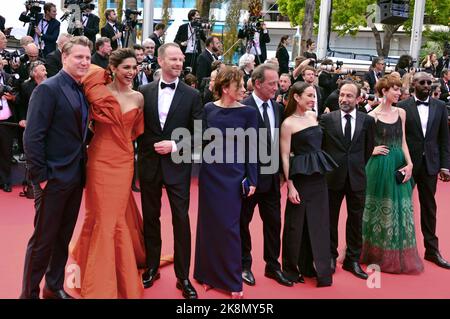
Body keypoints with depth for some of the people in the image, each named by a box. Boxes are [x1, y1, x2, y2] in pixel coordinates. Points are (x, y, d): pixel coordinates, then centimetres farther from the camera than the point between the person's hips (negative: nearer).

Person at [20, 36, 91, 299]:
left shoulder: (82, 91, 10)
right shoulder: (48, 89, -13)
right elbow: (32, 137, -17)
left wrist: (82, 167, 7)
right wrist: (41, 176, -18)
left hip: (76, 177, 7)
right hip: (54, 178, -7)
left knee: (64, 237, 17)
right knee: (43, 240, 3)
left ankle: (55, 287, 32)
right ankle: (29, 293, 18)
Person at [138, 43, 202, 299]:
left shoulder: (192, 95, -2)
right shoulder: (145, 92, 3)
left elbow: (199, 134, -3)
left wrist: (175, 146, -14)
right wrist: (147, 150, -4)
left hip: (178, 165, -2)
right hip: (150, 163, 2)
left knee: (181, 220, 2)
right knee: (150, 218, 13)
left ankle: (183, 276, 14)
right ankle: (151, 268, 29)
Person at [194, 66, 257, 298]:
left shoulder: (248, 112, -5)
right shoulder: (208, 109, 1)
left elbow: (250, 148, -3)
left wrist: (252, 180, -5)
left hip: (233, 176, -2)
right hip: (210, 174, 2)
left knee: (229, 226, 1)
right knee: (209, 224, 11)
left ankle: (233, 280, 14)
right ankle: (209, 273, 26)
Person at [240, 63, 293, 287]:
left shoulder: (277, 107, 5)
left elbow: (278, 140, 10)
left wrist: (280, 169, 3)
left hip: (271, 176, 6)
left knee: (274, 222, 11)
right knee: (243, 222, 12)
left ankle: (272, 266, 26)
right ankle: (244, 265, 28)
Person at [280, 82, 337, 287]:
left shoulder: (313, 116, 10)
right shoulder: (288, 123, -8)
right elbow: (285, 156, -11)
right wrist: (290, 186, -14)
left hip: (319, 176, 6)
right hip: (300, 177, -6)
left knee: (320, 222, 7)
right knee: (296, 224, 3)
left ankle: (322, 270, 15)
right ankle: (291, 269, 19)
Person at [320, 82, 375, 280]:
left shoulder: (367, 120, 1)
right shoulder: (327, 119, -3)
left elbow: (369, 148, 11)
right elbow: (320, 146, 3)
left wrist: (358, 166, 12)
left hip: (356, 177, 1)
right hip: (333, 176, -1)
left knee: (355, 220, 8)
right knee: (331, 219, 9)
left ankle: (353, 260, 20)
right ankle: (331, 256, 24)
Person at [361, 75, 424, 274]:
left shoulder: (401, 113, 7)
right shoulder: (372, 116, -8)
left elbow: (402, 142, 9)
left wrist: (409, 164, -1)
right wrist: (371, 151, -15)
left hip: (400, 165, 5)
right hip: (380, 166, -5)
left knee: (400, 209, 9)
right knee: (380, 209, 7)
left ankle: (399, 256, 24)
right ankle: (378, 254, 22)